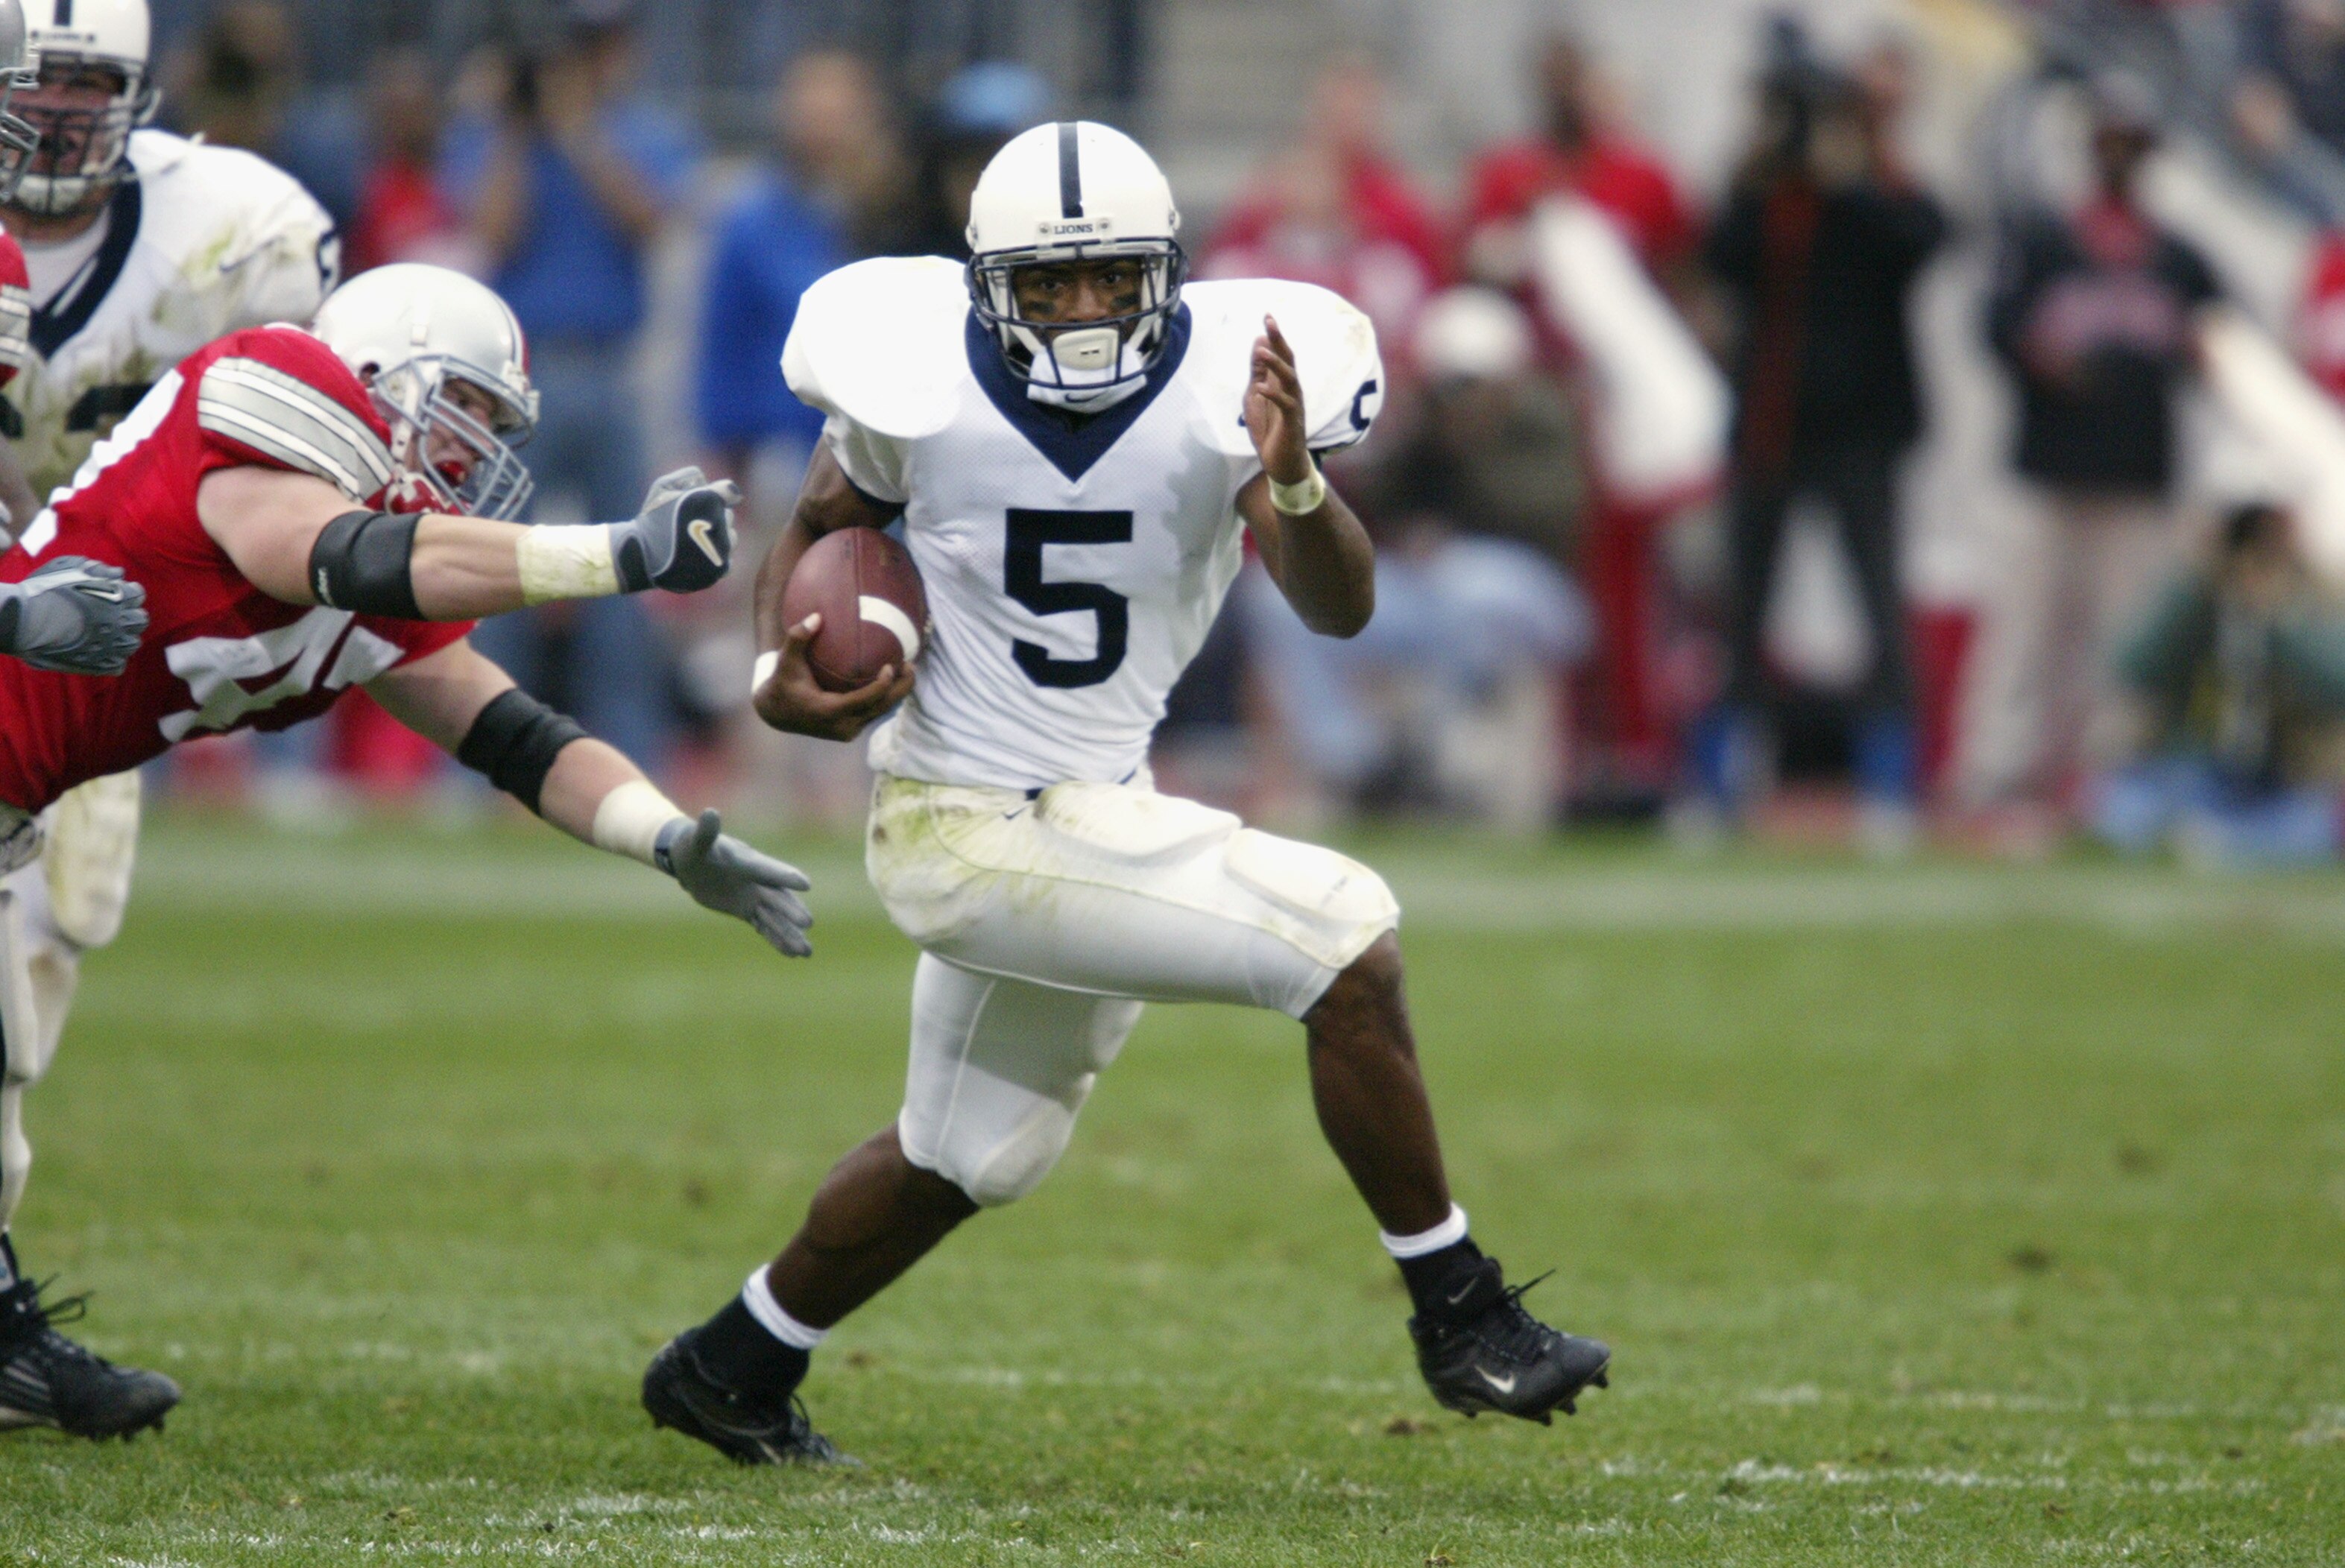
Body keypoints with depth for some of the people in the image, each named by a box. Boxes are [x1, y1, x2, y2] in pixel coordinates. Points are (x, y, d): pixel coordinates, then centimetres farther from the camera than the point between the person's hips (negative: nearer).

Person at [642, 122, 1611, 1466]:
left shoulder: (1223, 383, -11)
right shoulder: (927, 386, -15)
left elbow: (1340, 610, -19)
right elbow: (816, 533, 5)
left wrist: (1293, 482, -38)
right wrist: (780, 675, -12)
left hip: (1099, 813, 6)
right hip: (975, 831, -6)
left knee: (964, 1158, 24)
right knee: (1346, 938, -19)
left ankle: (729, 1370, 45)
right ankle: (1461, 1320, -10)